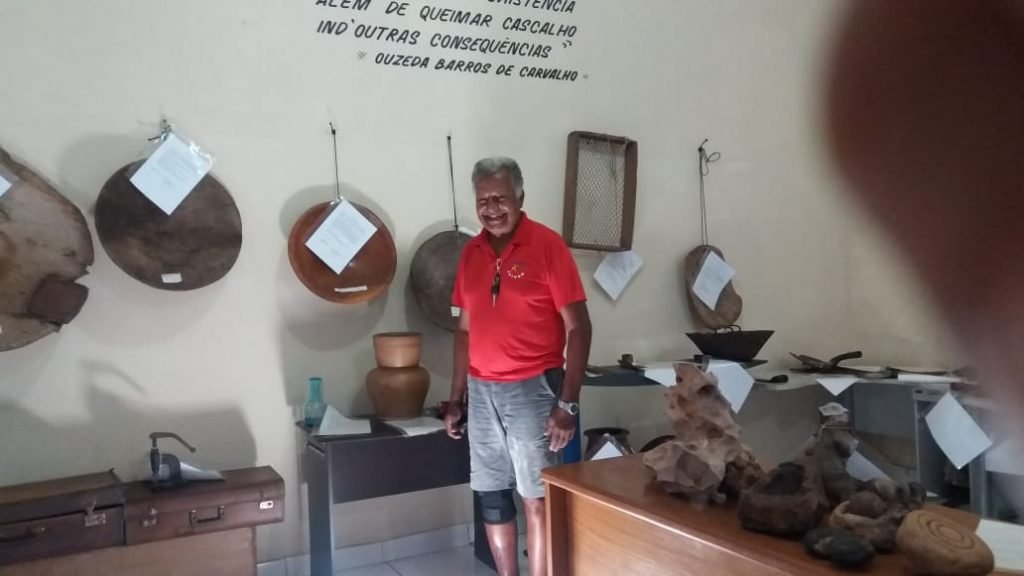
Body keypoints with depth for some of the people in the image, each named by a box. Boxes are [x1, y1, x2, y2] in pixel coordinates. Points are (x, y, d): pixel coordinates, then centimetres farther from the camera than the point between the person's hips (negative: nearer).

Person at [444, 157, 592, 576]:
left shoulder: (547, 244, -9)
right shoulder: (471, 252, 7)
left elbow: (578, 328, -10)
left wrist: (567, 402, -15)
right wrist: (456, 398, 12)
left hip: (532, 388, -5)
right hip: (482, 391, 6)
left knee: (536, 498, 1)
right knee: (491, 495, 12)